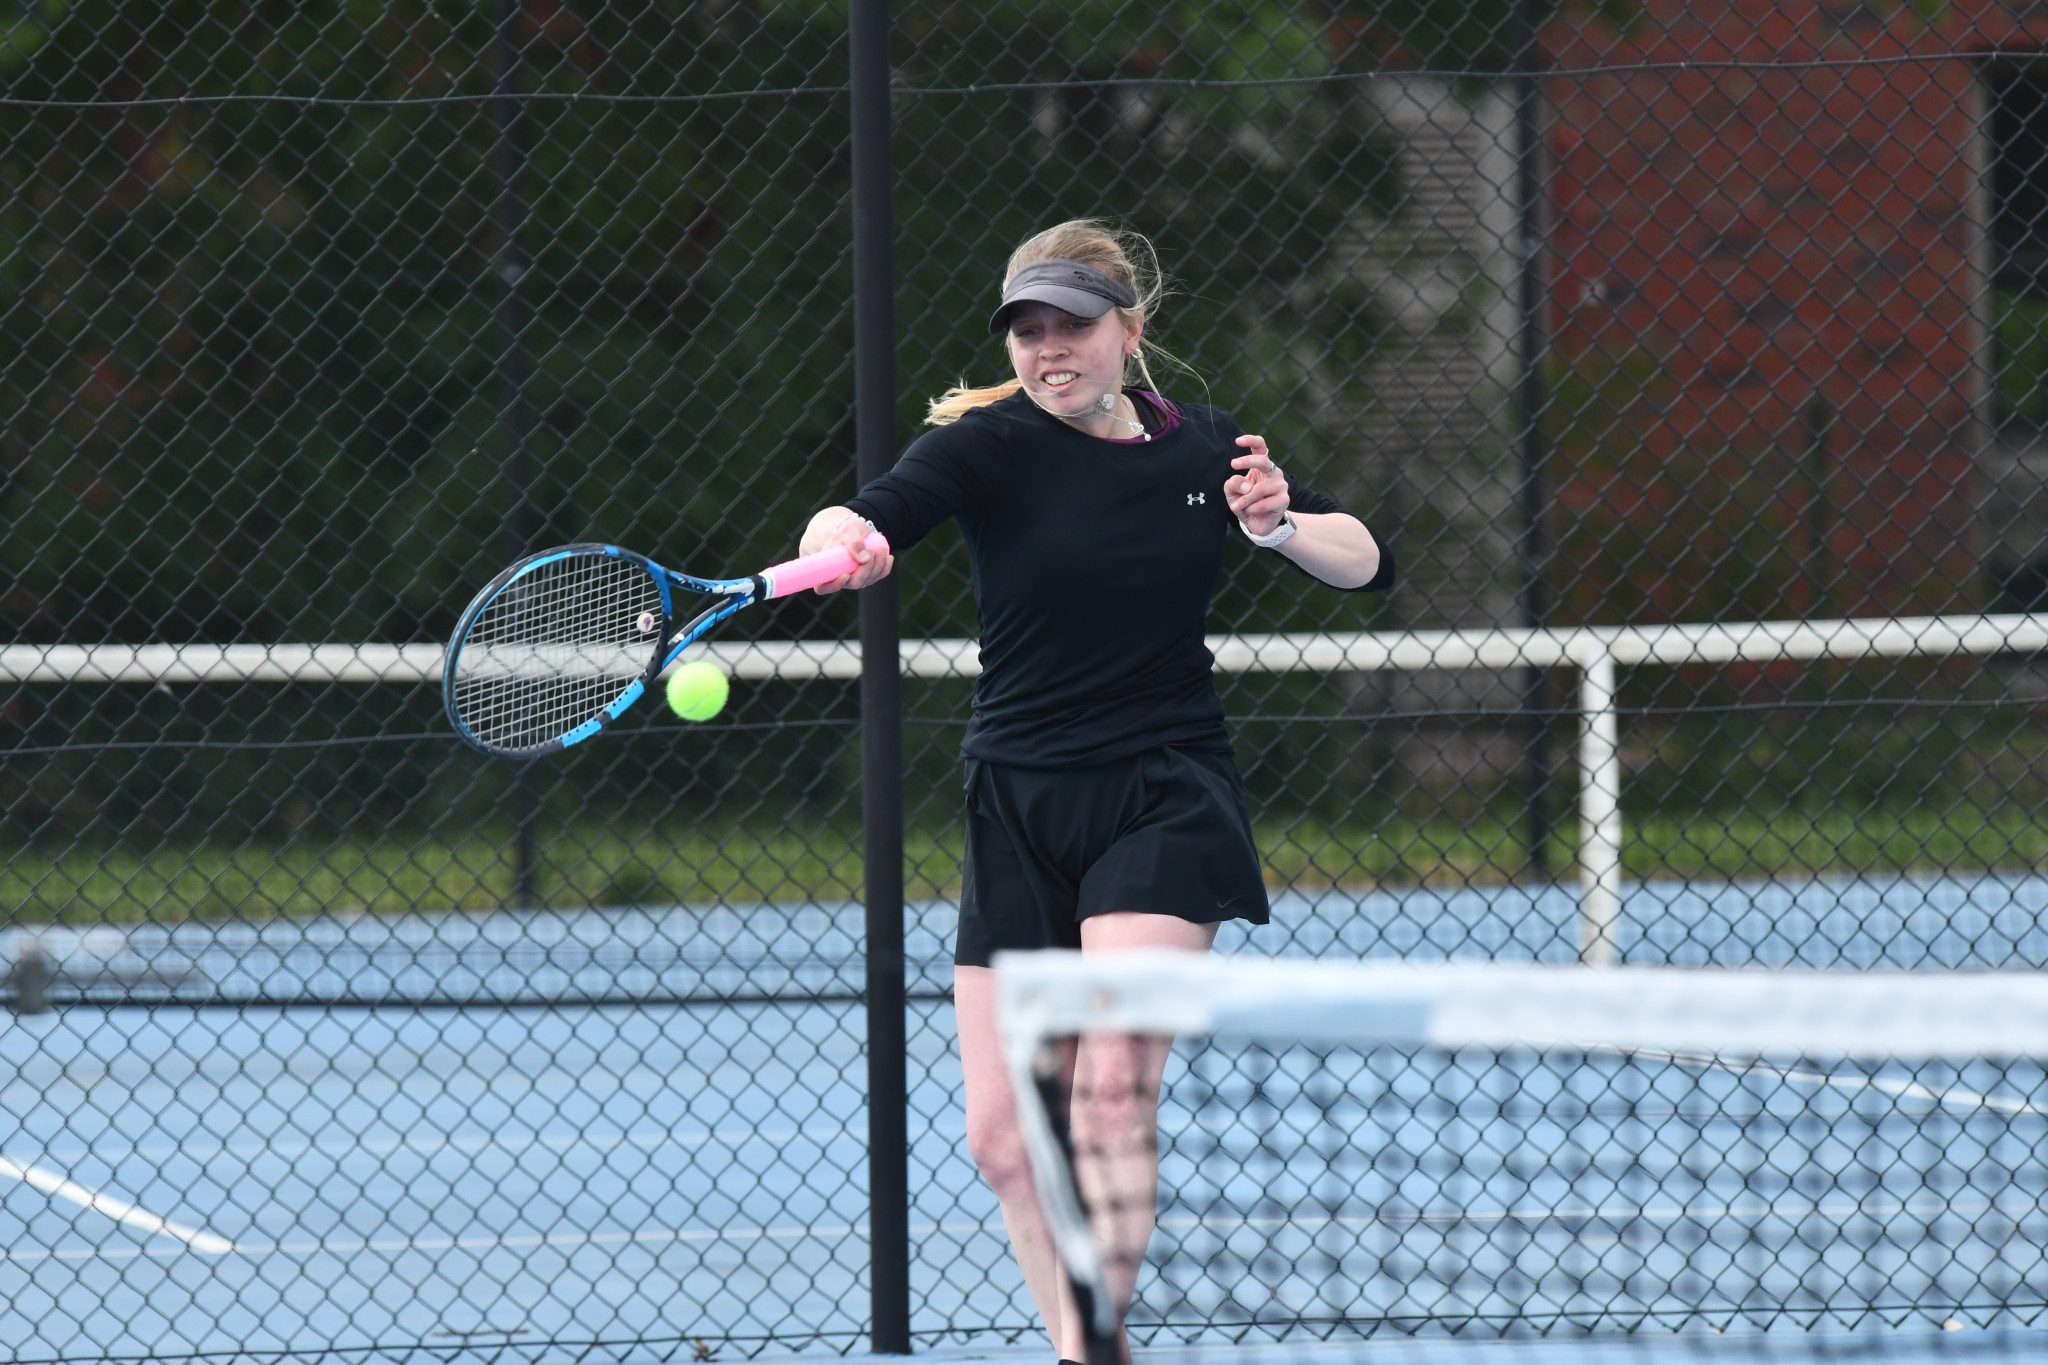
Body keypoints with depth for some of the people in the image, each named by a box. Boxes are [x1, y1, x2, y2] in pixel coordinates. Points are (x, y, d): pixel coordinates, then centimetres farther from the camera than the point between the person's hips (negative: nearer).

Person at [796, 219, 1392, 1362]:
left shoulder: (1204, 449, 3)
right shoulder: (991, 443, -5)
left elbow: (1369, 563, 13)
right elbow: (869, 517, -25)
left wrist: (1280, 526, -8)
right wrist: (843, 543, -49)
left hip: (1166, 804, -1)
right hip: (1021, 809, 1)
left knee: (1114, 1081, -23)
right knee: (1004, 1140, 0)